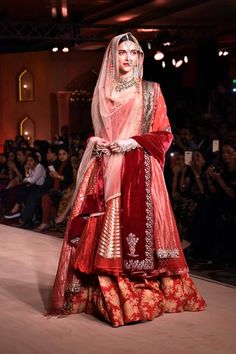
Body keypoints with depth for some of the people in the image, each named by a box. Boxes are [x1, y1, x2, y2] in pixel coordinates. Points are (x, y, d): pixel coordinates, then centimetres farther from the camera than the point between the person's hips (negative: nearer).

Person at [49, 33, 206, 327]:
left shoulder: (150, 90, 7)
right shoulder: (102, 92, 17)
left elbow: (163, 134, 2)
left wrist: (133, 142, -11)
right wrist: (95, 141, 0)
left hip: (138, 169, -3)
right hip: (105, 171, 3)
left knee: (135, 226, -8)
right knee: (102, 231, -2)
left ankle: (144, 295, 1)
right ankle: (104, 294, 5)